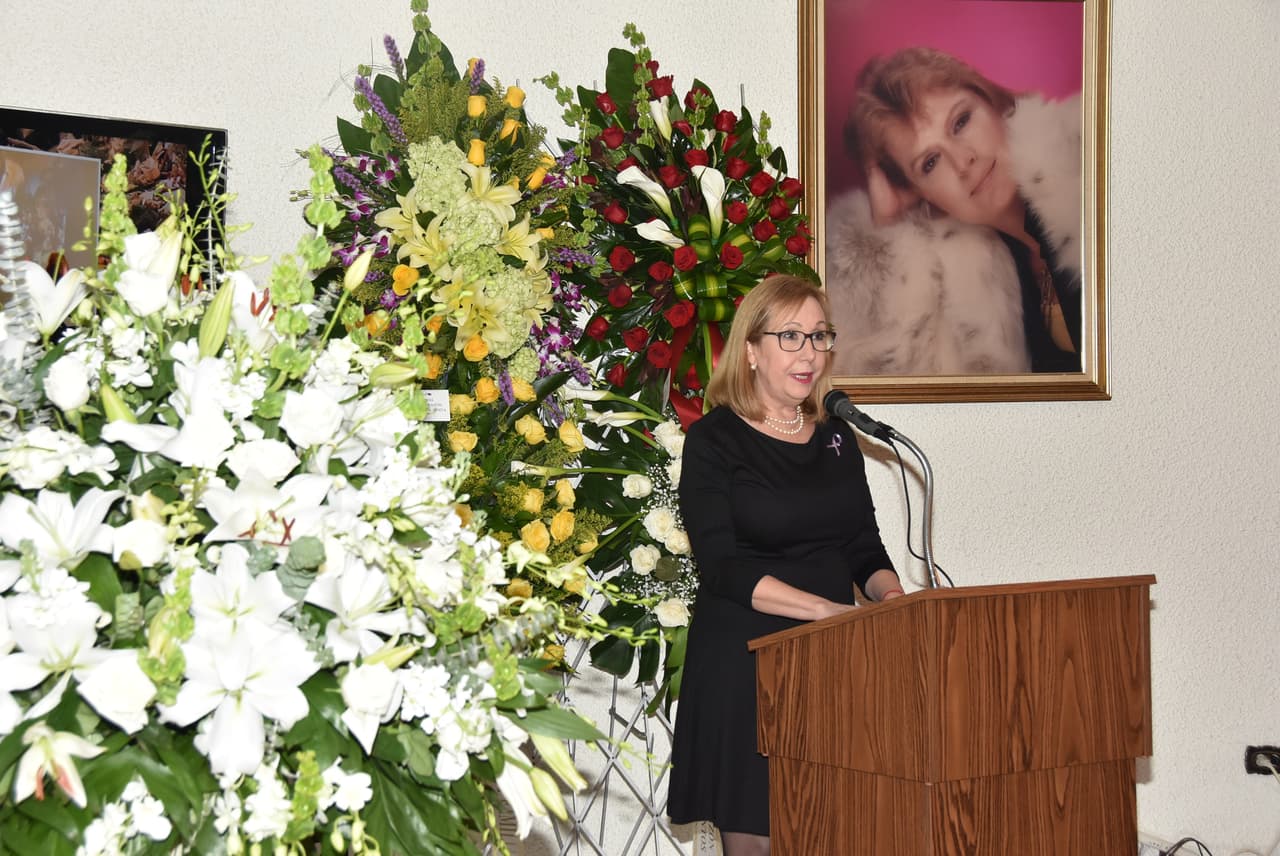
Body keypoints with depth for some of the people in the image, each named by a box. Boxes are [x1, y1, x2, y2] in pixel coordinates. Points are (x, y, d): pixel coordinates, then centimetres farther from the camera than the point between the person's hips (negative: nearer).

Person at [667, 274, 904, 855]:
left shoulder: (836, 438, 12)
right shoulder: (714, 441, -5)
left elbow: (865, 550, 14)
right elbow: (722, 566, -15)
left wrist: (891, 595, -8)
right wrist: (827, 609, -23)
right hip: (745, 664, -5)